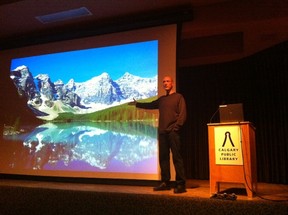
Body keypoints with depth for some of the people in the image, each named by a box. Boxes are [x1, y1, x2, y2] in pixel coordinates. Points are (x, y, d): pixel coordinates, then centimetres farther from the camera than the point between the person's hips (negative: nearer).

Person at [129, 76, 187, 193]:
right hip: (162, 132, 6)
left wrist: (176, 127, -14)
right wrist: (137, 104, 39)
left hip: (173, 132, -6)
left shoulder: (178, 97, 5)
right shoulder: (161, 99, 21)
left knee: (176, 157, -7)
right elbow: (150, 105, 38)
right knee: (163, 157, 6)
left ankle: (181, 184, -4)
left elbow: (182, 114, -4)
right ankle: (165, 183, 13)